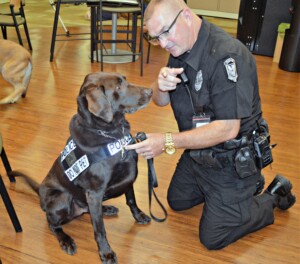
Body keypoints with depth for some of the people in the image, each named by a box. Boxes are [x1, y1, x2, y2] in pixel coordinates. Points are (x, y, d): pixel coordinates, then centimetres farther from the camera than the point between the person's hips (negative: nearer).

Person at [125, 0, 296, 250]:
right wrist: (161, 86, -23)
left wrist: (167, 142, -34)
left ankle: (273, 196, 21)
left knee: (213, 238, 2)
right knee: (177, 201, 24)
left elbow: (227, 129, -33)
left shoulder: (227, 55, -31)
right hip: (197, 151, 8)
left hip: (232, 160, -8)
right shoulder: (181, 48, -3)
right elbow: (161, 101, 2)